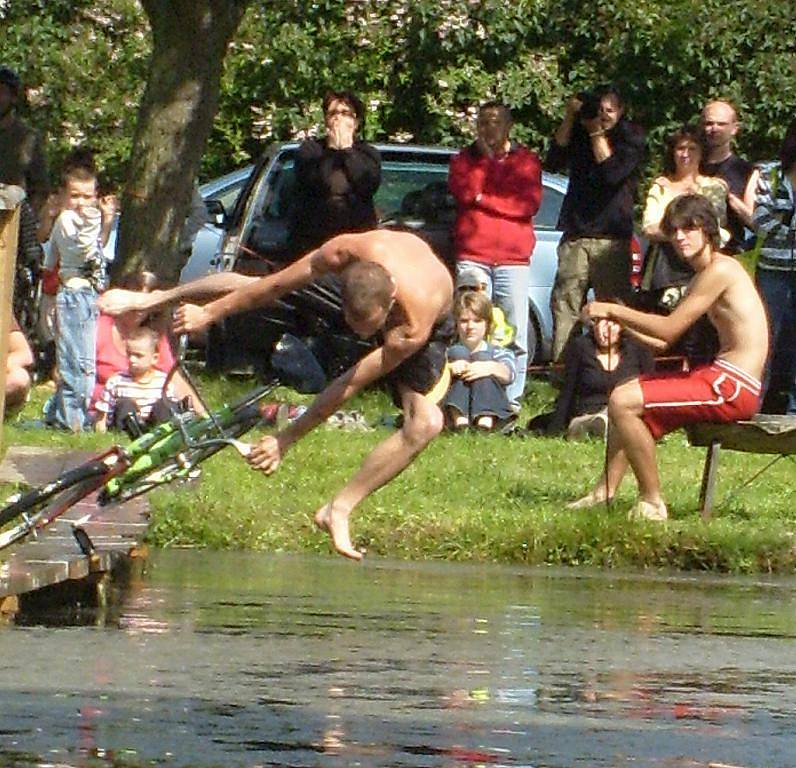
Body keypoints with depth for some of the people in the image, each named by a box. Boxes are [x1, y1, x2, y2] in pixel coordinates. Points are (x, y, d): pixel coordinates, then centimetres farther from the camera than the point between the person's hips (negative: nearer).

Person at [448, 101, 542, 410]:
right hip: (472, 255, 0)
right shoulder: (464, 158, 15)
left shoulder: (526, 160, 12)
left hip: (513, 257, 0)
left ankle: (512, 397, -2)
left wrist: (484, 198, -4)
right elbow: (465, 192, -4)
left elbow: (530, 203, -3)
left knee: (515, 332, -5)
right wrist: (486, 157, -3)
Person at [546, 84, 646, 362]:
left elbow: (612, 173, -11)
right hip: (575, 234, 3)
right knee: (565, 303, -6)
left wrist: (597, 132, -8)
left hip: (612, 237, -3)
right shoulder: (579, 132, 14)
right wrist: (569, 118, -3)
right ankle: (560, 361, -7)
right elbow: (554, 162, 0)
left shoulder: (631, 137, 3)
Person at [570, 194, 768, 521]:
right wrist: (620, 319, 7)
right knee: (624, 393, 21)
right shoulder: (703, 276, 18)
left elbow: (669, 329, -16)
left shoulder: (720, 269, -14)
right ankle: (606, 491, 15)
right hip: (722, 378, 11)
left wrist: (613, 310, -7)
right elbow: (663, 341, 17)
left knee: (623, 402, -17)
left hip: (732, 387, -11)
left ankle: (652, 502, -10)